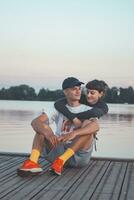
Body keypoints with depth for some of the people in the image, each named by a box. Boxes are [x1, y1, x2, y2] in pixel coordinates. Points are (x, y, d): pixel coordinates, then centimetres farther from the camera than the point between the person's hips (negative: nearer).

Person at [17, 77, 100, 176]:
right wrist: (47, 133, -33)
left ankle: (61, 161, -35)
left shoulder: (87, 110, 1)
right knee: (42, 126, -12)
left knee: (88, 124, -23)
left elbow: (96, 126, -24)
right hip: (59, 150, 2)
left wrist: (74, 133, -41)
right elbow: (35, 122, -10)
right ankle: (33, 162, -36)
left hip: (79, 154, -2)